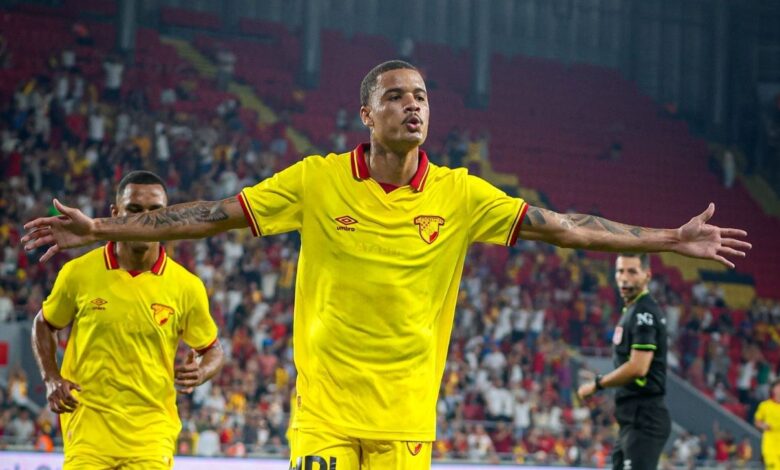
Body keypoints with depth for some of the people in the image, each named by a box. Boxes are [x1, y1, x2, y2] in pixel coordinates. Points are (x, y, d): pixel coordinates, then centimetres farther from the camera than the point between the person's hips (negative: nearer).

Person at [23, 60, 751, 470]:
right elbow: (215, 214, -2)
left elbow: (558, 226, 2)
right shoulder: (317, 180, -2)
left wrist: (671, 240, -2)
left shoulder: (458, 194, 2)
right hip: (325, 410, -1)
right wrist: (103, 228, -7)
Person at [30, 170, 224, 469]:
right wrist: (51, 379, 0)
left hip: (152, 434, 0)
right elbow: (43, 325, 15)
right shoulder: (79, 273, -1)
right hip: (88, 428, 0)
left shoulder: (186, 286, -1)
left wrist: (199, 373, -11)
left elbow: (212, 350, 12)